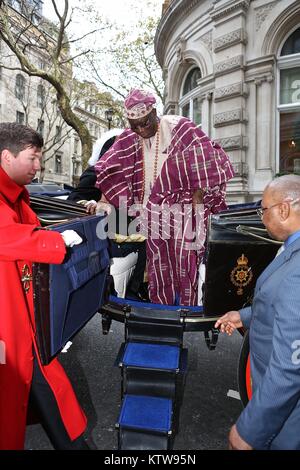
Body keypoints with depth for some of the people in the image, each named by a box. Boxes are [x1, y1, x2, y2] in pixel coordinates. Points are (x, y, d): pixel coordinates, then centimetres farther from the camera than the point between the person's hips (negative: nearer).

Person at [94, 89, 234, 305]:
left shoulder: (179, 128, -6)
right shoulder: (129, 139, 6)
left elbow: (207, 160, -6)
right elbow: (111, 171, 8)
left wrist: (197, 198, -7)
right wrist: (103, 201, -1)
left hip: (184, 211, -4)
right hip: (151, 213, 4)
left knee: (185, 267, -2)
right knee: (157, 268, 10)